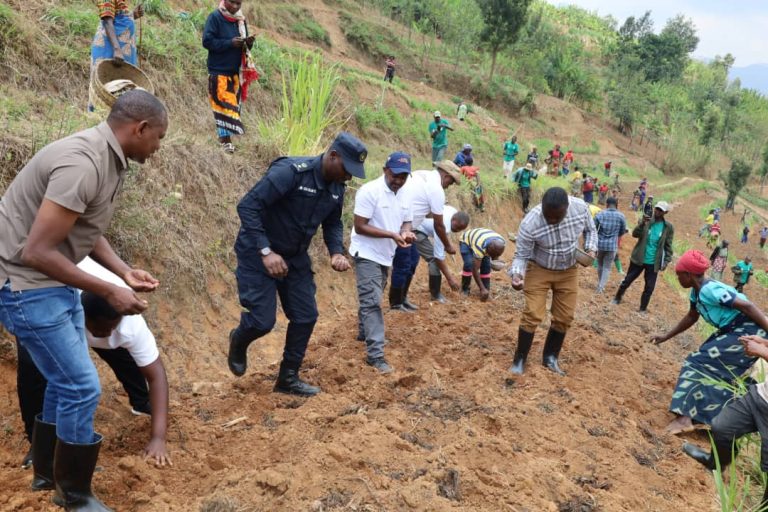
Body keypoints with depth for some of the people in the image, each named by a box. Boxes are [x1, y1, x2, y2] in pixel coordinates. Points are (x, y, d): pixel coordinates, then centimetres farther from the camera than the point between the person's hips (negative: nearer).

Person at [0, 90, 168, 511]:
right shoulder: (82, 163, -27)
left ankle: (48, 471, 40)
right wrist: (109, 292, -21)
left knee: (66, 379, 20)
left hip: (53, 283, 10)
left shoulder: (107, 159, 4)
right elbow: (36, 252, -28)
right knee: (81, 387, -3)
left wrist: (125, 272, 3)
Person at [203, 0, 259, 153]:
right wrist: (230, 43, -23)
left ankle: (224, 135, 21)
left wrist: (248, 43, -10)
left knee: (232, 104, 11)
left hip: (236, 71, 6)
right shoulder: (215, 17, -10)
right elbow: (207, 41, -16)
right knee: (223, 104, -8)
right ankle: (224, 138, -4)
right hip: (219, 71, -6)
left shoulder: (241, 19, 9)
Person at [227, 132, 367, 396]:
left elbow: (333, 223, 12)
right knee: (263, 321, -8)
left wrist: (337, 252, -8)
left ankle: (288, 379, 23)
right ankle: (238, 341, 29)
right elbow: (247, 206, -28)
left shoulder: (337, 187, -3)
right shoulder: (290, 171, -27)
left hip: (295, 257, 7)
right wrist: (266, 251, -33)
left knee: (306, 317, 6)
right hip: (259, 254, -7)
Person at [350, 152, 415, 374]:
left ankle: (365, 331, 42)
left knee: (371, 300, 23)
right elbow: (360, 227, -21)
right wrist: (391, 235, -28)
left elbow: (406, 221, 10)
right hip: (367, 255, -8)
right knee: (372, 302, -12)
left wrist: (406, 233, -15)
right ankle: (375, 354, -12)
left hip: (386, 256, 8)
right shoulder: (370, 191, -20)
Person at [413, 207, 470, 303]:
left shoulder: (454, 213, -9)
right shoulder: (443, 226, -34)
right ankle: (435, 295, -7)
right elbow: (439, 256, -32)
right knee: (434, 258, -16)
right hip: (415, 230, -10)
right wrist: (450, 279, -29)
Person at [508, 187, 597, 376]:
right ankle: (519, 360, 8)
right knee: (532, 315, -9)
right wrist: (516, 274, -38)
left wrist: (591, 249, -16)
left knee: (564, 318, 9)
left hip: (568, 272, 4)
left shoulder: (581, 207, -22)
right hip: (539, 270, -4)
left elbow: (590, 230, 1)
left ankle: (550, 357, 28)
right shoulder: (529, 224, -32)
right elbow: (521, 255, -19)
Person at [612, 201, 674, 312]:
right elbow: (635, 234, -16)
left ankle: (643, 309, 22)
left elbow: (668, 246, 2)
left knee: (649, 288, 5)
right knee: (627, 280, 11)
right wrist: (643, 223, -30)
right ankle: (617, 298, 33)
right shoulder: (646, 221, -3)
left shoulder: (668, 227, -3)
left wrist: (666, 261, -5)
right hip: (639, 259, 0)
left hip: (653, 263, 0)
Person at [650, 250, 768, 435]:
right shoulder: (696, 292, 8)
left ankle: (685, 416, -13)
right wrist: (666, 336, 28)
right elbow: (691, 317, 24)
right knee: (717, 371, 16)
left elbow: (746, 306, -26)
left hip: (748, 333, -10)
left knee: (699, 362, -11)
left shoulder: (710, 290, -22)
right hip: (732, 330, 10)